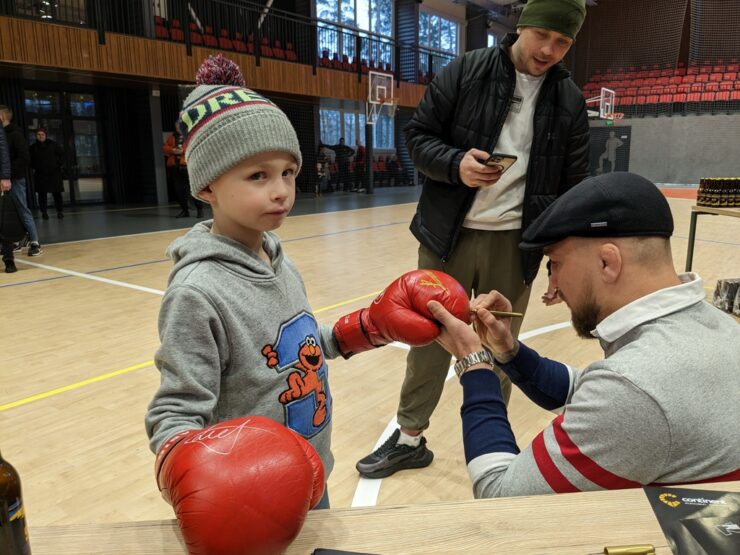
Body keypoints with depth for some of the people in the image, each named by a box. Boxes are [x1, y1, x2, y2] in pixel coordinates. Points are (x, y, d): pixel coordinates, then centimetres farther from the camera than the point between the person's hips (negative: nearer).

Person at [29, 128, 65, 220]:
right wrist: (34, 167, 9)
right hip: (40, 174, 1)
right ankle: (44, 212, 9)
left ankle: (60, 211, 8)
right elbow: (30, 159, 19)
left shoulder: (53, 144, 3)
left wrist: (60, 165, 1)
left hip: (54, 172, -1)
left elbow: (61, 154, 9)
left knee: (57, 193, -1)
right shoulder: (33, 147, 7)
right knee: (42, 194, 1)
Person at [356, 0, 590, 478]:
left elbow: (573, 186, 6)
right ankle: (410, 437, 29)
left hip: (514, 243, 1)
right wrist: (455, 164, -19)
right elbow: (418, 136, 1)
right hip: (449, 235, -1)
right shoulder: (466, 72, -1)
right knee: (430, 337, 10)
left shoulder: (570, 101, 4)